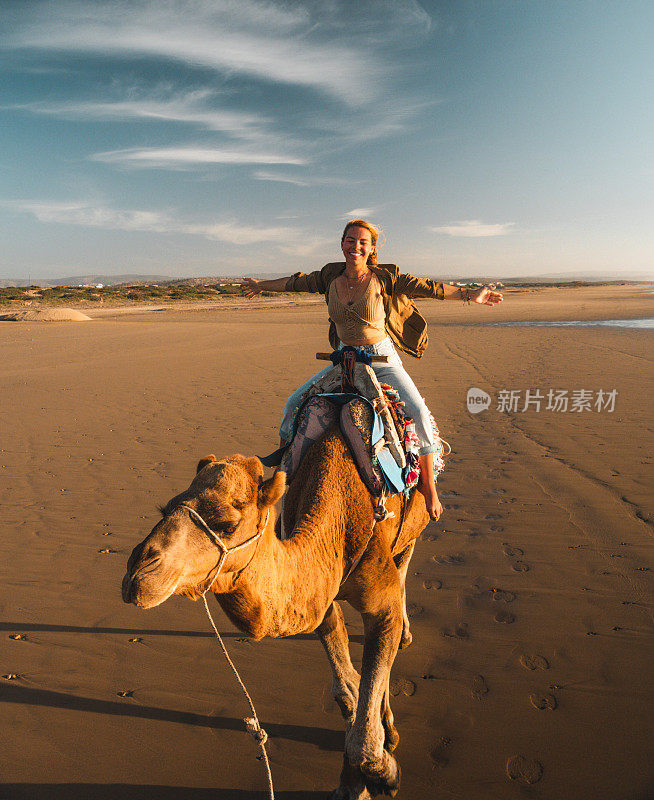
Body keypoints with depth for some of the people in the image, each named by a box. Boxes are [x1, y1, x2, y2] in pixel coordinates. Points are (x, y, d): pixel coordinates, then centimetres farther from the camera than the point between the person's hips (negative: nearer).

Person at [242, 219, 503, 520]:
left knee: (419, 412, -24)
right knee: (294, 402, -3)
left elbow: (428, 287, -9)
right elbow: (297, 282, 14)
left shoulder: (385, 278, -9)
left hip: (382, 359, -3)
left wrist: (470, 294, -15)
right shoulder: (330, 277, 0)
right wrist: (260, 285, 25)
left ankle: (428, 485, -6)